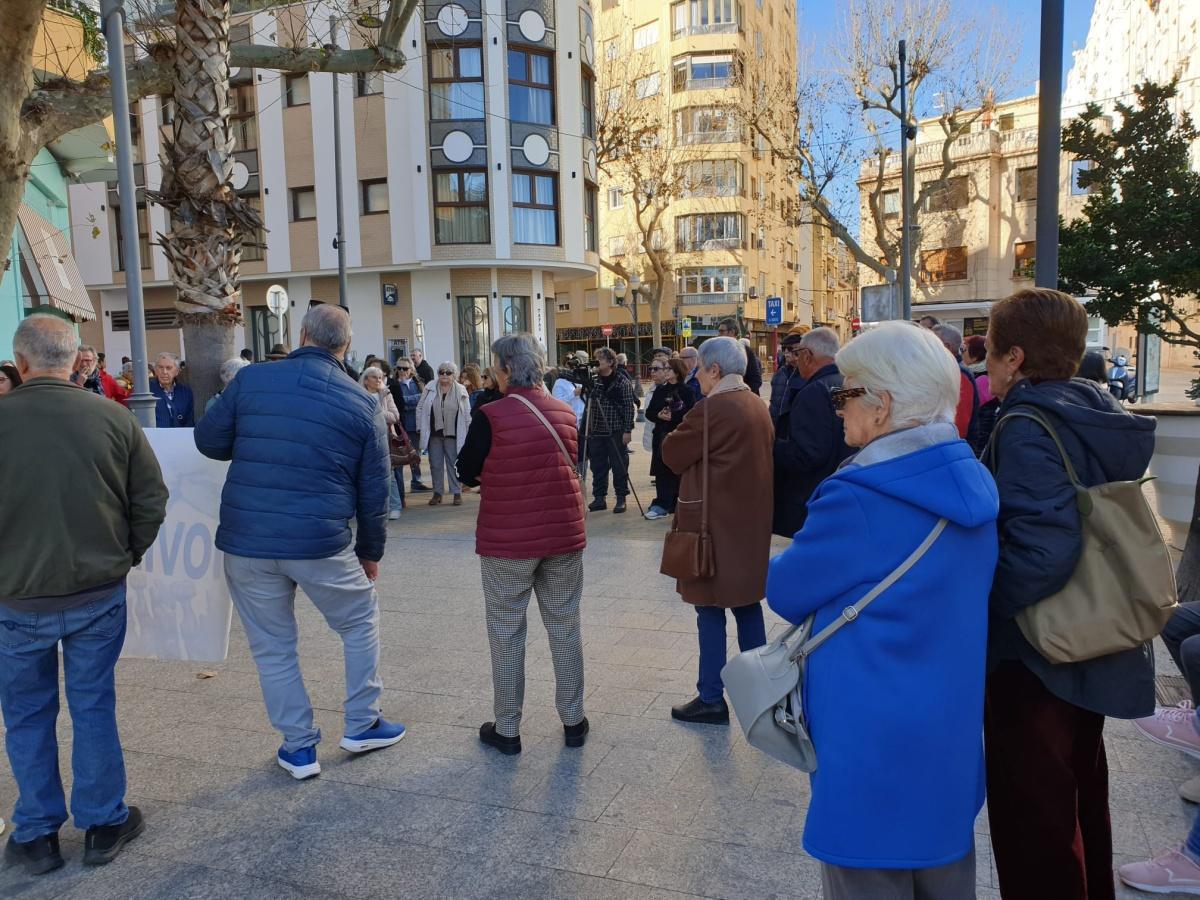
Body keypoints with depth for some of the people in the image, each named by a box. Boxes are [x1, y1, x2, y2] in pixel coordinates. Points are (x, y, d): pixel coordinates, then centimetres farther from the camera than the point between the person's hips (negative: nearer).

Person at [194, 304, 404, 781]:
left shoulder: (252, 379, -2)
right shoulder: (363, 403, -1)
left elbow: (208, 440, 6)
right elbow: (374, 490, 2)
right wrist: (371, 552, 14)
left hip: (246, 542, 1)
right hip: (322, 544, -1)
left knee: (273, 647, 16)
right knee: (360, 623, 22)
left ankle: (299, 747, 26)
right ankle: (362, 725, 29)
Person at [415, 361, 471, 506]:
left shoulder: (461, 391, 0)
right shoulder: (430, 388, 2)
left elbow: (467, 414, 2)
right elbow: (420, 408, 7)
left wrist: (467, 433, -1)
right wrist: (421, 428, 2)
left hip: (453, 434, -2)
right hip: (434, 433, 2)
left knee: (454, 464, 3)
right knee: (435, 464, 8)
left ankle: (457, 492, 11)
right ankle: (437, 492, 19)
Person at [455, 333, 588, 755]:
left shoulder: (491, 416, -14)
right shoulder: (565, 411, 0)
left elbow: (467, 473, -4)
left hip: (508, 539, -4)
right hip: (564, 533, 4)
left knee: (506, 630, 9)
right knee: (564, 625, 14)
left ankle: (507, 729, 19)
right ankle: (573, 721, 25)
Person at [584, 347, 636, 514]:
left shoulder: (622, 381, -5)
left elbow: (629, 406, -7)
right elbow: (588, 405, 15)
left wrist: (628, 430, -13)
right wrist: (586, 428, 8)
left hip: (616, 431, -5)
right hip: (596, 431, 5)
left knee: (619, 466, 2)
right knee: (597, 466, 9)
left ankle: (621, 498, 11)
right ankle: (599, 498, 18)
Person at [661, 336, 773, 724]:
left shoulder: (711, 409, -19)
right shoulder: (758, 406, 8)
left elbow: (672, 455, -12)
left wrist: (679, 433, 6)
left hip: (715, 523, -9)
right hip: (751, 520, 9)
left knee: (711, 608, 0)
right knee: (747, 602, 17)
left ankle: (711, 699, 9)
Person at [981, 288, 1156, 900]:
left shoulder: (1027, 428, -23)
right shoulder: (1095, 415, 4)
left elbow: (1044, 550, -32)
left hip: (1035, 660, -9)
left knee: (1032, 828, 7)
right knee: (1080, 799, 27)